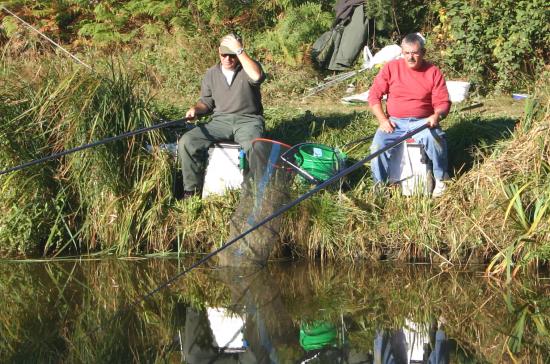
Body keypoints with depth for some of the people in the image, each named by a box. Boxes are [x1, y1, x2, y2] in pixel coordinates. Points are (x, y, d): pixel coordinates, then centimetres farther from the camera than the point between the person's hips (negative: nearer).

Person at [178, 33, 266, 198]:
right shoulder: (212, 73, 14)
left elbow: (257, 76, -25)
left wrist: (239, 51, -24)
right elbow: (206, 101, 19)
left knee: (254, 148, -38)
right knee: (186, 142, -19)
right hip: (220, 121, 4)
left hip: (247, 121, -4)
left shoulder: (248, 67, 0)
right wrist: (196, 109, -5)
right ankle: (191, 191, -9)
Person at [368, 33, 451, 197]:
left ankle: (441, 179, -9)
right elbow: (374, 95, 4)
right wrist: (383, 119, -9)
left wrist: (437, 115, -21)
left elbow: (443, 102, 1)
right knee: (379, 143, -27)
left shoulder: (433, 72, 2)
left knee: (435, 138, -32)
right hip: (394, 122, 1)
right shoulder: (390, 68, 3)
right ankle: (379, 184, -9)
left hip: (422, 122, -1)